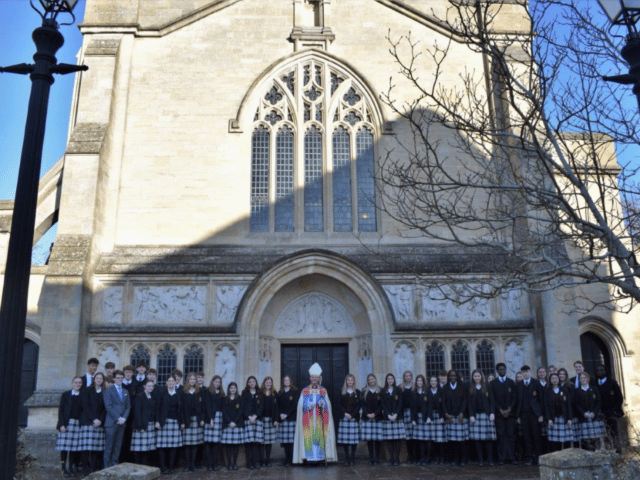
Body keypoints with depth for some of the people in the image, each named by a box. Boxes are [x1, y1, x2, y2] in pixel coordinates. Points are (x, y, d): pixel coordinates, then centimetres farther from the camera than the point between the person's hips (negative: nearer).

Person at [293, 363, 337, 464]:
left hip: (319, 418, 0)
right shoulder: (305, 391, 8)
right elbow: (301, 405, 3)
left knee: (320, 436, -6)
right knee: (309, 436, -7)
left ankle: (321, 456, 0)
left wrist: (322, 404, -17)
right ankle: (310, 456, -2)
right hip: (309, 418, 0)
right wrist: (309, 406, -16)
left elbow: (327, 405, 5)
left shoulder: (323, 391, 10)